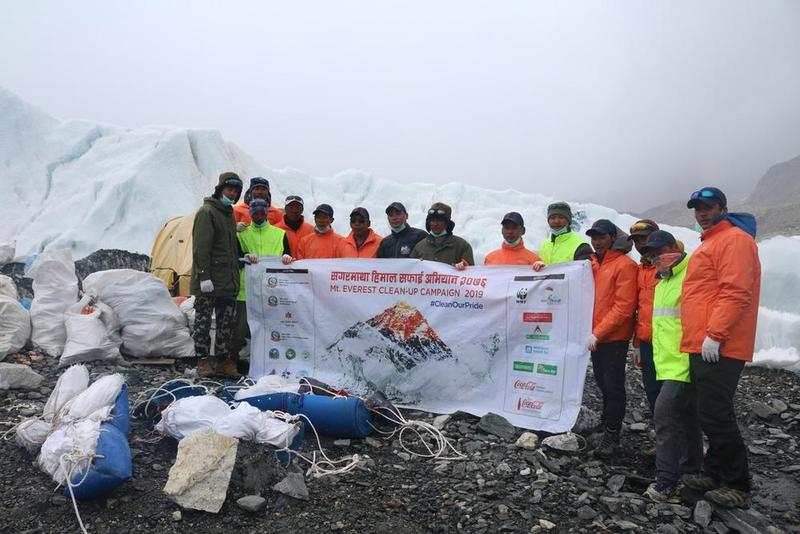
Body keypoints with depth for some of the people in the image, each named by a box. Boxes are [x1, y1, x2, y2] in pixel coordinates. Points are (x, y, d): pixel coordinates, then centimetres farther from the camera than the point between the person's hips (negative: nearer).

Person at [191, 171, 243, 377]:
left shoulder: (228, 213, 18)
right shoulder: (207, 212, -10)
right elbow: (201, 248, -16)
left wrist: (241, 258, 19)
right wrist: (204, 275, -20)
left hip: (229, 281, 9)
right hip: (209, 282, -8)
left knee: (227, 322, 11)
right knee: (203, 320, 2)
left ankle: (223, 359, 20)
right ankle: (203, 360, 10)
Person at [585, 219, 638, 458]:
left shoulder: (624, 265, -11)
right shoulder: (592, 263, 10)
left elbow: (623, 308, -16)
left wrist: (598, 333, -19)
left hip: (614, 338, -6)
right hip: (595, 336, 6)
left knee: (613, 385, 2)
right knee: (602, 381, 18)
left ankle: (612, 434, 12)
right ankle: (607, 421, 34)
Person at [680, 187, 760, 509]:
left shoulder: (734, 239, -8)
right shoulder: (709, 244, 23)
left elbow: (736, 293, -19)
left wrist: (714, 335, -23)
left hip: (717, 347, -10)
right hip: (701, 346, 10)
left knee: (715, 415, -7)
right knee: (710, 413, 14)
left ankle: (737, 486, 3)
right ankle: (715, 473, 23)